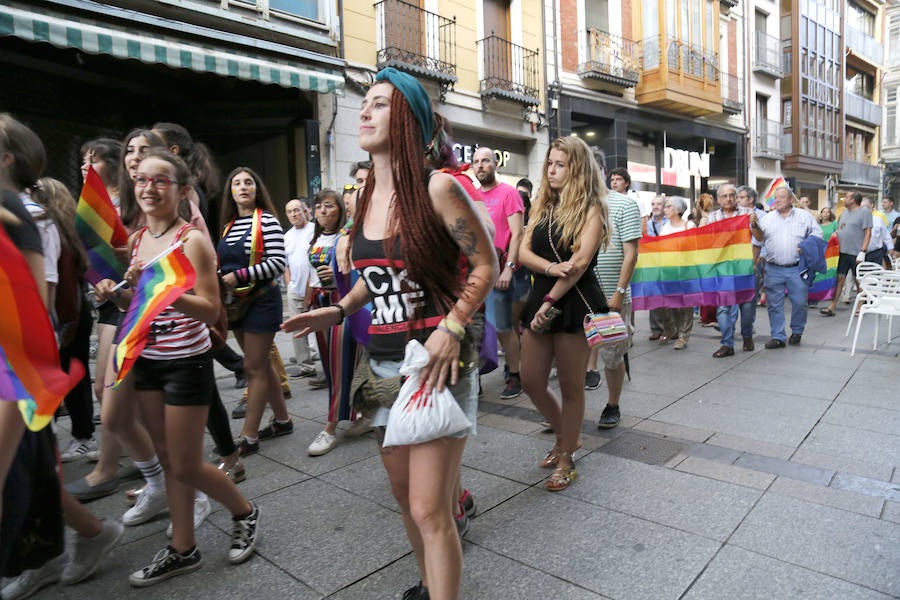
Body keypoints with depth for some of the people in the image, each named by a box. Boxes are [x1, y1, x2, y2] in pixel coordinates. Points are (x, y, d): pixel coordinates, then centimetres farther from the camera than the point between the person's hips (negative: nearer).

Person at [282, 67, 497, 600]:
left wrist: (452, 325, -19)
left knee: (429, 510, -5)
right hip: (384, 362, 7)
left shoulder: (437, 188, -12)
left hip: (434, 361, -7)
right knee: (404, 492, 20)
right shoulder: (368, 194, 8)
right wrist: (339, 310, 7)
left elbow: (487, 264, -8)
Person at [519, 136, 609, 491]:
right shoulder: (542, 206, 14)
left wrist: (550, 303, -16)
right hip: (540, 297, 6)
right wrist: (550, 267, -17)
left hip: (575, 303, -6)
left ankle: (566, 459, 22)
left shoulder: (590, 208, -4)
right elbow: (524, 252, 3)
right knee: (531, 383, 9)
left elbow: (581, 261, -14)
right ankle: (564, 436, 35)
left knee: (571, 386, 5)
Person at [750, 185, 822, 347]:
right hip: (774, 269, 1)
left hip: (797, 268, -1)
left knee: (800, 302, 2)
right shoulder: (768, 218, 11)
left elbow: (817, 235, 6)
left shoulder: (804, 216, 8)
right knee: (774, 304, 2)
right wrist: (754, 226, -12)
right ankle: (778, 336, 10)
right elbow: (760, 238, 5)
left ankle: (796, 332, 22)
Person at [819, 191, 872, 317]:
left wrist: (862, 252, -16)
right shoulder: (844, 212, 14)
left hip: (856, 253, -5)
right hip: (842, 252, 6)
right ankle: (832, 307, 1)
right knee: (839, 278, 2)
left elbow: (868, 233, -10)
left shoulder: (865, 212, -6)